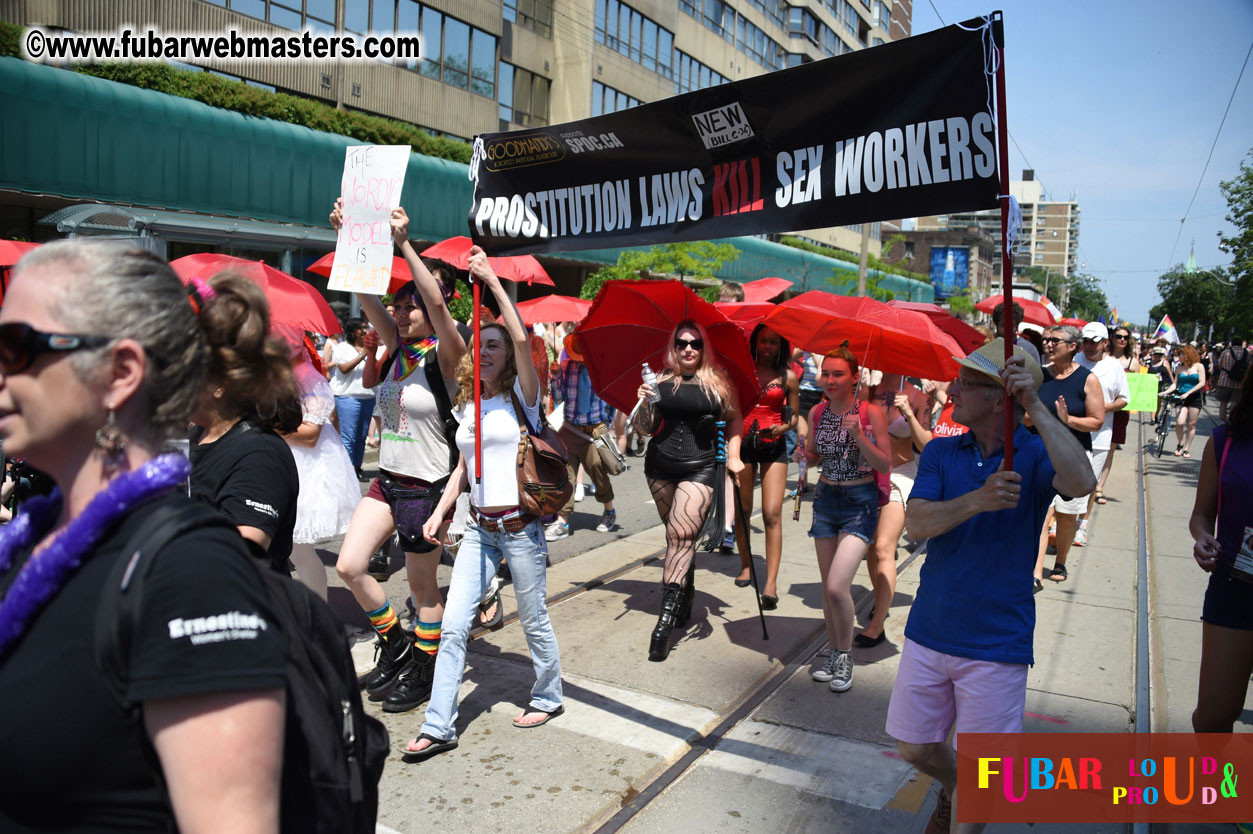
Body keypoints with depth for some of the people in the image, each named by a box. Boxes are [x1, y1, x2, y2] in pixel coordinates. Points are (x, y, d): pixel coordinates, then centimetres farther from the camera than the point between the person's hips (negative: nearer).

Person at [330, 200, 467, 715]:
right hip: (387, 479, 7)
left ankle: (422, 672, 28)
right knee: (349, 566, 3)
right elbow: (364, 296, -2)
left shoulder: (444, 355, -12)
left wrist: (404, 243, -33)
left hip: (426, 486, -6)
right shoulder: (397, 347, 5)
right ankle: (394, 643, 27)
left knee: (422, 586, 7)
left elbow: (438, 304, -30)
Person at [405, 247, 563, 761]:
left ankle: (548, 698, 32)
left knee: (534, 620, 9)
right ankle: (438, 727, 9)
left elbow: (522, 340, -23)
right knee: (453, 625, 1)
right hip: (479, 526, 5)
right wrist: (440, 511, 8)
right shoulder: (466, 406, 11)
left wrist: (493, 281, -20)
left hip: (520, 525, -5)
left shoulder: (521, 396, -5)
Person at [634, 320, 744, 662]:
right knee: (680, 536, 14)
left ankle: (665, 620, -16)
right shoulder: (660, 380, 3)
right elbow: (645, 429, 4)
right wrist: (644, 404, -15)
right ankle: (686, 595, 37)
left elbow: (734, 419, 15)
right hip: (660, 467, 3)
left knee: (680, 537, -14)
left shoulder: (716, 382, 0)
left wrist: (733, 456, 5)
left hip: (700, 469, -3)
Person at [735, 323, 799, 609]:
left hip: (774, 447, -2)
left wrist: (783, 427, -12)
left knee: (772, 513, -11)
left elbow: (795, 415, 9)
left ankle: (771, 583, -14)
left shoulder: (788, 377, 4)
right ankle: (746, 565, 29)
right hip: (743, 443, 2)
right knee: (742, 510, 9)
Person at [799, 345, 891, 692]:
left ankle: (845, 655, 8)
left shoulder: (871, 412, -12)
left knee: (837, 586, -15)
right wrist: (803, 455, -8)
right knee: (827, 587, 10)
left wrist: (858, 435, -24)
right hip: (825, 498, 5)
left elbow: (885, 464, -12)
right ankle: (835, 653, 27)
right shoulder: (817, 412, 2)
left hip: (860, 502, -5)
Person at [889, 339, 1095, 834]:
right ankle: (951, 790, 50)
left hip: (996, 644, -3)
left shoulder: (1035, 454, -9)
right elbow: (916, 523, -15)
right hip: (928, 634, 4)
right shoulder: (940, 452, 0)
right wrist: (976, 500, -32)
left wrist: (1034, 406, -36)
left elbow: (1081, 482, -32)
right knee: (914, 748, 18)